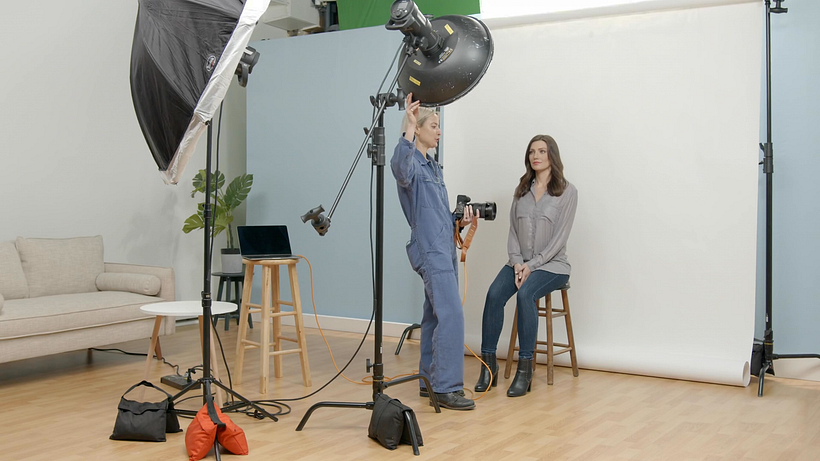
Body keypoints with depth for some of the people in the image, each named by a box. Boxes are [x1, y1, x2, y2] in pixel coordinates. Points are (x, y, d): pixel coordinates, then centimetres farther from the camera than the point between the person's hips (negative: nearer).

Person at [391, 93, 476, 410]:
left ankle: (430, 381, 18)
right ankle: (446, 387, -10)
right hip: (429, 249, -9)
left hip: (445, 247, 9)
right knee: (451, 315, -14)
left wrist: (460, 222, 8)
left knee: (436, 315, 11)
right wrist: (409, 128, -42)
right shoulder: (411, 162, -8)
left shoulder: (434, 167, 20)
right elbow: (401, 170, -35)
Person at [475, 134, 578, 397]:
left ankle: (525, 370, -26)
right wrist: (516, 263, -8)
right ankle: (488, 365, -21)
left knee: (525, 294, -33)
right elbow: (513, 231, 9)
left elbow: (559, 237, -9)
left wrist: (531, 265, -16)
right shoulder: (522, 190, 13)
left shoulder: (567, 192, -2)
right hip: (520, 263, 4)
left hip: (552, 264, -4)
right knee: (494, 294, -25)